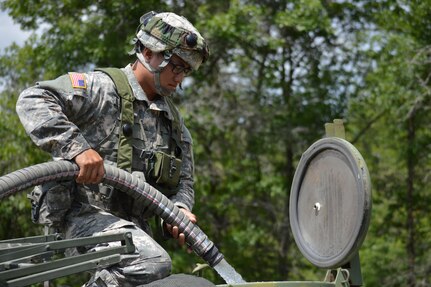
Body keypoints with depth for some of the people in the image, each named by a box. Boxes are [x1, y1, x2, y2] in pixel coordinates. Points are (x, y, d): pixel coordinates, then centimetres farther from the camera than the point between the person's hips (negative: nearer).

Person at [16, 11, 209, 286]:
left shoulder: (174, 121, 18)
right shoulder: (102, 88, -6)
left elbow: (183, 181, 21)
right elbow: (33, 100, -18)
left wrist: (180, 211, -3)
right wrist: (78, 147, -31)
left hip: (132, 223, 9)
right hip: (85, 212, -8)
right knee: (154, 264, -32)